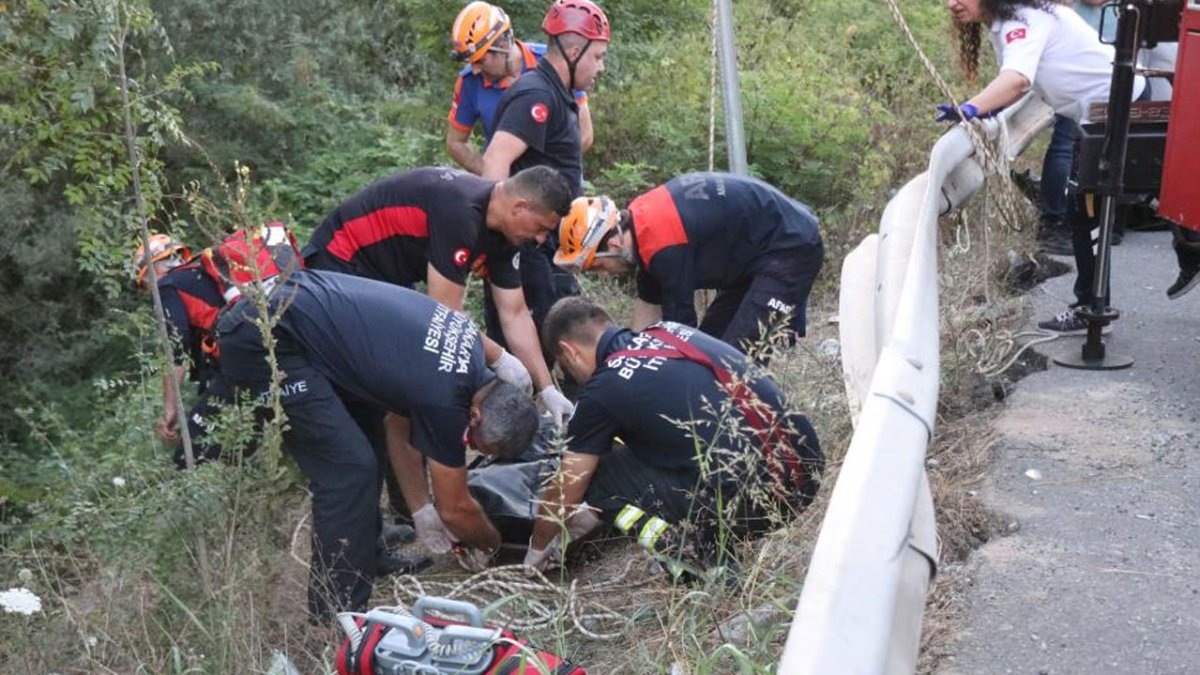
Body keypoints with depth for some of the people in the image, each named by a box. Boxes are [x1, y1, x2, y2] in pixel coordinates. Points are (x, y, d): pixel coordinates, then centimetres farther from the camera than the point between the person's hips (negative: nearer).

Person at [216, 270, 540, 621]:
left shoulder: (467, 342, 5)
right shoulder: (446, 398, -18)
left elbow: (403, 422, 18)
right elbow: (455, 508, -2)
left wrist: (421, 510, 19)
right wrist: (492, 545, 17)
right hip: (261, 340, -10)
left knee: (359, 450, 18)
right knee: (349, 471, -10)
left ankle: (366, 555, 33)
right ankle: (337, 616, 0)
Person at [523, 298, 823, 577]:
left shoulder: (603, 390, -5)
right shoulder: (671, 331, 15)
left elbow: (564, 493, 9)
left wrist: (536, 552, 29)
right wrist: (599, 510, 41)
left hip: (753, 499, -8)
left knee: (600, 474, 5)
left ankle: (695, 556, -1)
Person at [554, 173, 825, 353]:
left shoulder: (664, 245, -29)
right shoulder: (641, 219, 0)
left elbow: (679, 326, -20)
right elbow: (648, 302, 11)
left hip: (791, 248, -10)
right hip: (754, 254, 10)